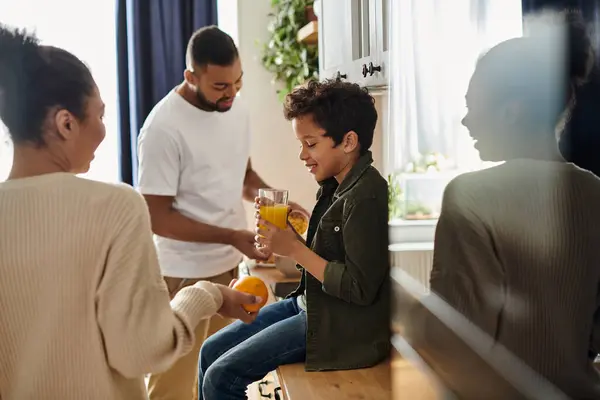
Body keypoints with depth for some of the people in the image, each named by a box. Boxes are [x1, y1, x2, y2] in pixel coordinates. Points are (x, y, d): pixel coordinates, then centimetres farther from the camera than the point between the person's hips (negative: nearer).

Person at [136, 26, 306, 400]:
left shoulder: (237, 108, 2)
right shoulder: (164, 127, -19)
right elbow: (156, 216, -18)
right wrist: (232, 236, -23)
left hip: (231, 266, 7)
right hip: (185, 275, -6)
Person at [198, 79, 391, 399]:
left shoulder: (367, 198, -22)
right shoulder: (336, 187, 7)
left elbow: (360, 288, -24)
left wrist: (293, 248, -19)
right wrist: (283, 236, -5)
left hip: (342, 326, -10)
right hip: (309, 302, 10)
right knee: (210, 352, 11)